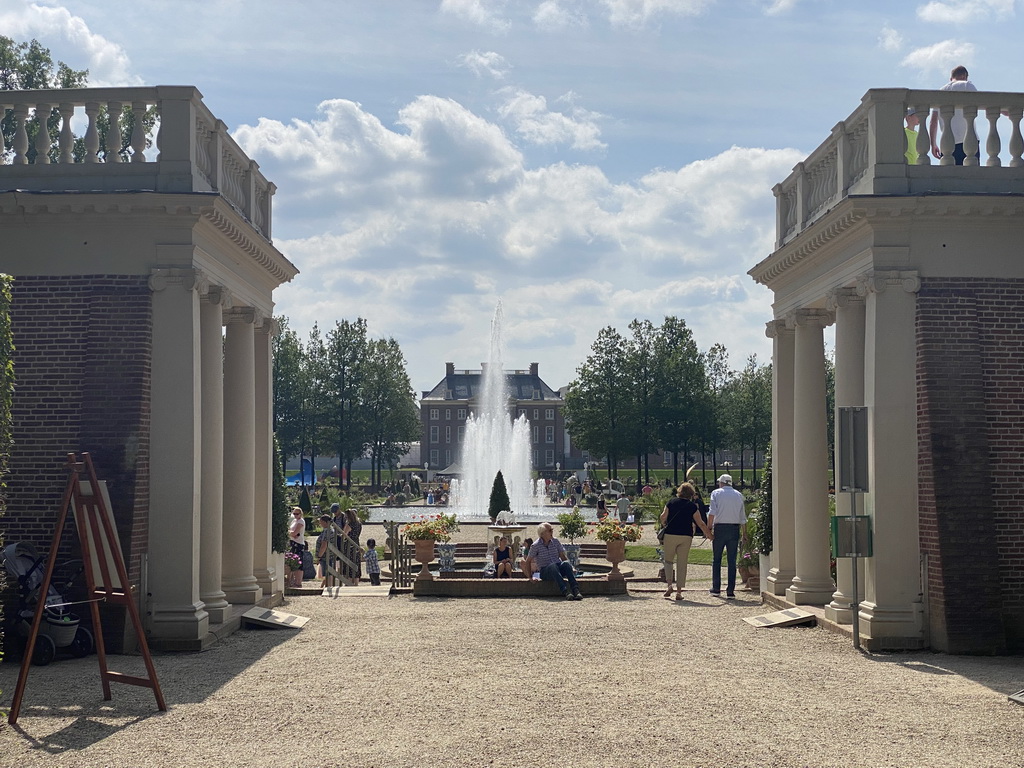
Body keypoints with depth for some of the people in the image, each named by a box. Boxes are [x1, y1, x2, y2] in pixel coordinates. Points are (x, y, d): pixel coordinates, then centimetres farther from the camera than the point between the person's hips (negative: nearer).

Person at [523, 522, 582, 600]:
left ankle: (575, 590, -48)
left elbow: (563, 557, 11)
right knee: (553, 566, -38)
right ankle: (565, 592, -54)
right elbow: (528, 561, 4)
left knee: (566, 564, -31)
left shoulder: (555, 541, 11)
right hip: (545, 571, -4)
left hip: (558, 568, 4)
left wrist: (569, 567, -4)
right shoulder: (536, 545, -1)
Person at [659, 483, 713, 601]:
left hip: (670, 534, 0)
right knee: (682, 564, 5)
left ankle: (669, 584, -2)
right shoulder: (692, 506, 4)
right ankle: (679, 591, 4)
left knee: (668, 560, 15)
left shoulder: (672, 502, 5)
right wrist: (710, 536, 11)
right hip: (686, 536, 0)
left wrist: (665, 525, 19)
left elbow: (663, 517, -1)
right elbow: (700, 523, 3)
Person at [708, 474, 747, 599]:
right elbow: (742, 517, 9)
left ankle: (716, 588, 12)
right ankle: (730, 591, 0)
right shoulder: (738, 495, 10)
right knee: (732, 561, 3)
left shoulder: (716, 493, 2)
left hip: (720, 527, -2)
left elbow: (712, 513, -9)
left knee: (716, 559, 10)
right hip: (734, 528, 2)